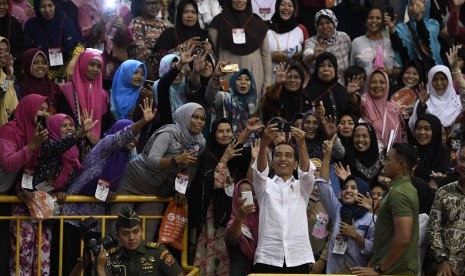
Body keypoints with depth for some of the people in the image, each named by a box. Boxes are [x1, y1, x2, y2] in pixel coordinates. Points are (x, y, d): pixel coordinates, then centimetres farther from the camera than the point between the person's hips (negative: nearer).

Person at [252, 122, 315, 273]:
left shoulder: (302, 187, 17)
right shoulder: (265, 185, 14)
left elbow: (306, 170, -4)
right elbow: (260, 169, -7)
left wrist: (302, 144, -25)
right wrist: (264, 144, -27)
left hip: (298, 258, 1)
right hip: (268, 258, -1)